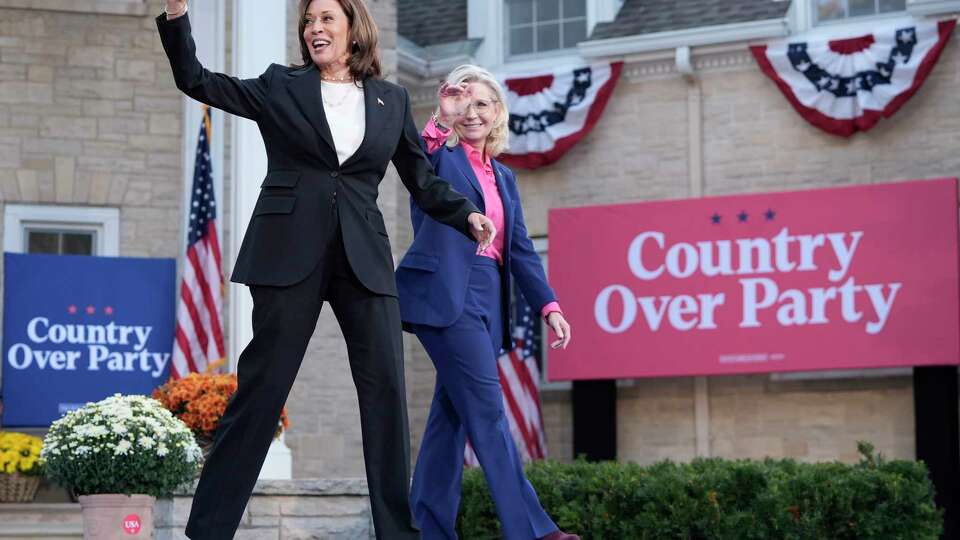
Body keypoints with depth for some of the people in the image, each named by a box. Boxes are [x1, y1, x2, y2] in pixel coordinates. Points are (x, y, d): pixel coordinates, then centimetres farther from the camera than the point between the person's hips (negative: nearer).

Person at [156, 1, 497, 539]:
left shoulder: (391, 100, 13)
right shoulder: (280, 87, 9)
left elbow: (424, 179, 16)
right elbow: (196, 80, 6)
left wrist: (467, 214, 0)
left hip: (364, 257, 2)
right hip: (290, 253, -2)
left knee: (386, 386, -4)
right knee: (262, 385, -2)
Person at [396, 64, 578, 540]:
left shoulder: (503, 177, 22)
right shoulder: (440, 157, 4)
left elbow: (521, 249, 17)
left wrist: (549, 305, 8)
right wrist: (440, 123, -29)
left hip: (486, 300, 7)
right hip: (445, 294, -7)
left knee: (453, 413, 6)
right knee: (487, 410, -12)